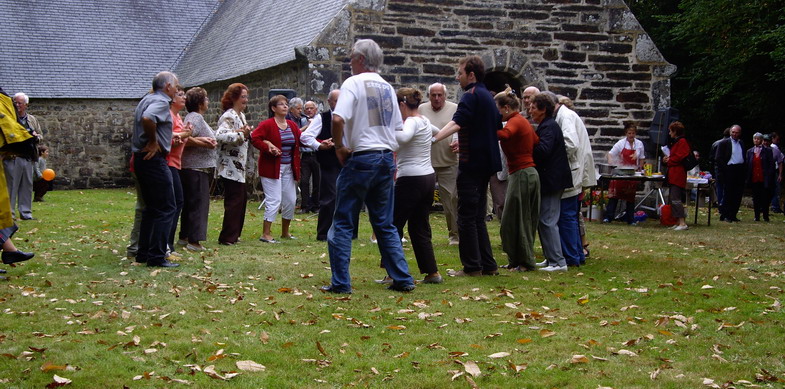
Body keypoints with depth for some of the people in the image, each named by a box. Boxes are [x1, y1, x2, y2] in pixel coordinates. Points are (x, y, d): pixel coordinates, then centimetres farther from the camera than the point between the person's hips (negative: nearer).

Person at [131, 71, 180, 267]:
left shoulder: (147, 99, 16)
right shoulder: (161, 102, -13)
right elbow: (147, 118, -32)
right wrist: (153, 142, -19)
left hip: (141, 158, 10)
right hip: (154, 159, -10)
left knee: (151, 207, 17)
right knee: (166, 208, -6)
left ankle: (143, 253, 20)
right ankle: (157, 256, -8)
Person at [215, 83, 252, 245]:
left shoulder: (241, 115, 15)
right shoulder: (228, 116, -16)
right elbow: (220, 135, -32)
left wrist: (247, 134, 6)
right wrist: (241, 134, -30)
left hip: (239, 167, 10)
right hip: (230, 166, -10)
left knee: (242, 199, 14)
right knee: (234, 201, -7)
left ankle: (234, 234, 23)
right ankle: (228, 237, -1)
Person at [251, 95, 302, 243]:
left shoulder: (292, 125, 11)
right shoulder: (267, 124, -9)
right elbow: (254, 138, -18)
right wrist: (268, 146, -30)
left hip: (289, 168, 7)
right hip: (272, 168, -7)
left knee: (291, 200, 10)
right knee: (274, 200, -10)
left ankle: (285, 232, 25)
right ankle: (266, 234, -5)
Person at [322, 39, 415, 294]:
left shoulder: (353, 83, -7)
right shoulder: (387, 88, 13)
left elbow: (338, 119, -22)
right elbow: (398, 128, 15)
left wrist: (339, 147, -9)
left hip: (361, 159, -6)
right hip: (386, 159, 6)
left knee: (343, 223, 2)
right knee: (385, 224, 13)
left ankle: (340, 282, 1)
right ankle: (402, 279, 11)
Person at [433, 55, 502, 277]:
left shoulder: (471, 96, -11)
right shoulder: (488, 97, 17)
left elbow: (457, 123, -26)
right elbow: (497, 128, 27)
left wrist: (433, 138, -39)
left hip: (471, 164, -9)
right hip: (486, 162, 9)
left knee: (466, 217, -4)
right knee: (478, 217, 14)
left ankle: (472, 267, -3)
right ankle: (488, 265, 14)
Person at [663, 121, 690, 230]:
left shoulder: (682, 142, -11)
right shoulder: (675, 142, 20)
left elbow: (679, 157, -19)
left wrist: (668, 161, -5)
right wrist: (667, 159, 6)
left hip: (678, 175, -11)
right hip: (673, 175, 11)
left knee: (675, 199, -15)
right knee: (671, 199, 11)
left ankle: (682, 223, -17)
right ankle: (678, 222, 15)